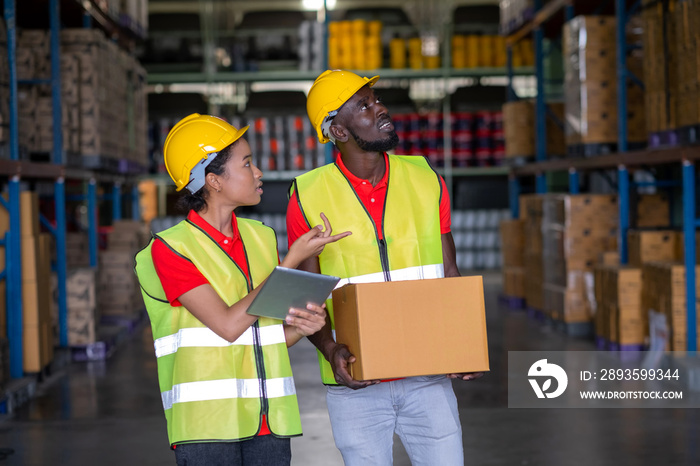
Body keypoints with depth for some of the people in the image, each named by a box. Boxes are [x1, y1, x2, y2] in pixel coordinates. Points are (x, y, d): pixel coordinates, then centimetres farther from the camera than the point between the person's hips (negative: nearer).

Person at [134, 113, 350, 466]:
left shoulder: (261, 238, 12)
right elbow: (229, 325, -15)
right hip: (206, 424, -5)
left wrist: (303, 325, -6)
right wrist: (293, 261, -11)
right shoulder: (168, 249, -6)